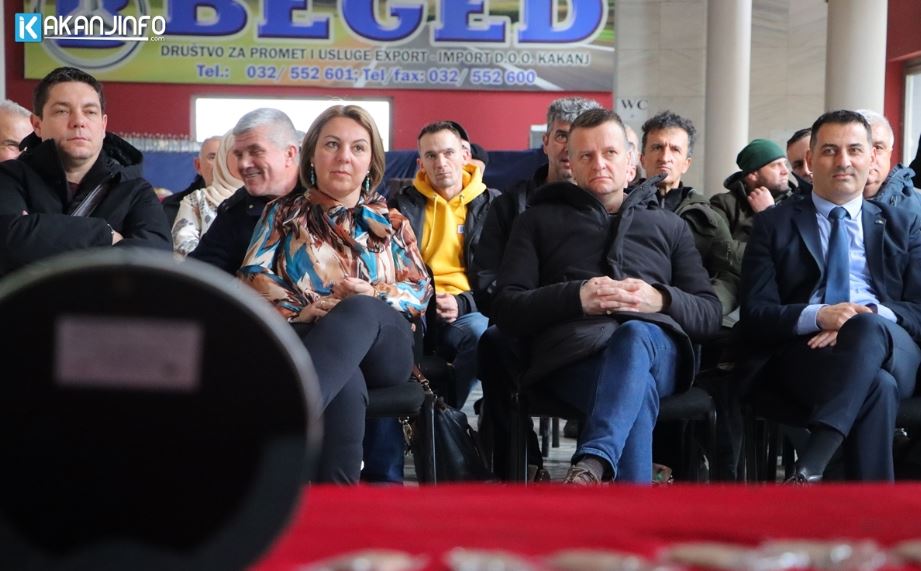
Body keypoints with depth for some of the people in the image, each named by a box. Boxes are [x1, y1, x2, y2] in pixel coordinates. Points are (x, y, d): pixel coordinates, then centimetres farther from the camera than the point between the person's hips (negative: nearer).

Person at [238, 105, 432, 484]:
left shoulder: (390, 221, 24)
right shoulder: (284, 214, 22)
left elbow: (420, 291, 15)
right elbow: (254, 281, 9)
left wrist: (372, 296, -8)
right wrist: (315, 308, -9)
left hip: (383, 347, 1)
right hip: (308, 341, -1)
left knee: (359, 310, -40)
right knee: (346, 385, -42)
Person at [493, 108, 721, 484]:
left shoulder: (670, 226, 30)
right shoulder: (541, 219, 25)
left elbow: (710, 315, 20)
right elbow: (507, 310, 12)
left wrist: (661, 300, -4)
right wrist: (577, 297, -7)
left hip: (656, 346, 1)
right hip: (574, 351, -1)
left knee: (635, 333, -39)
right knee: (636, 395, -38)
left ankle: (590, 466, -55)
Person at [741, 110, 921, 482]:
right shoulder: (774, 224, 16)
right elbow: (755, 315, 5)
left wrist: (869, 318, -13)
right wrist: (818, 316, -17)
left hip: (891, 351, 2)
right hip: (804, 351, -2)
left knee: (868, 329, -37)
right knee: (876, 387, -37)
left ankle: (808, 470, -44)